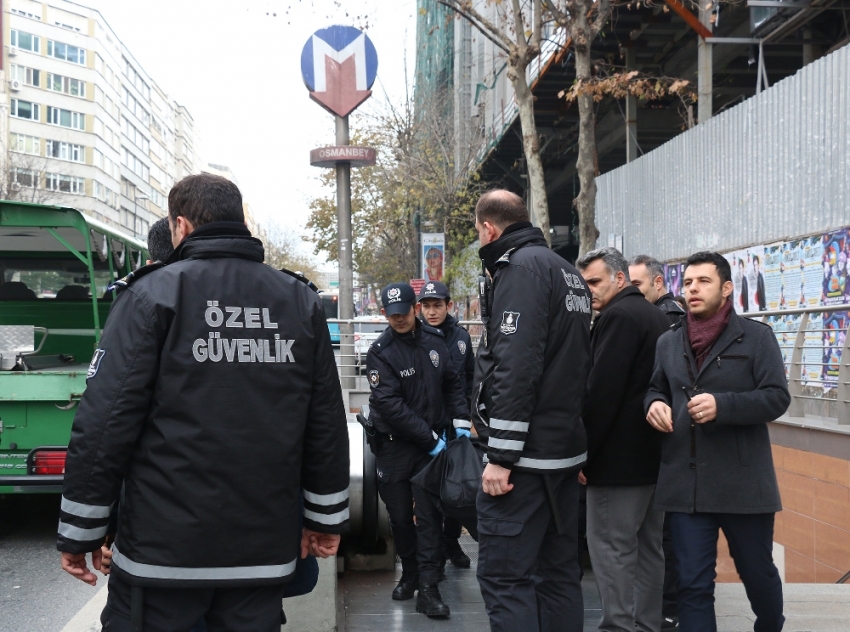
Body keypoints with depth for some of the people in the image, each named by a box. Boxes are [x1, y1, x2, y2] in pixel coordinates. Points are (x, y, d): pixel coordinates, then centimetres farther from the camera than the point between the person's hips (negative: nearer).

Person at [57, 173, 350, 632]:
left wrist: (80, 531, -2)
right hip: (265, 552, 4)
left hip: (161, 549, -4)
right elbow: (327, 423, 7)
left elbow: (106, 420, -10)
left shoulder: (152, 294, -5)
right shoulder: (301, 302, 8)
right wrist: (327, 519, 16)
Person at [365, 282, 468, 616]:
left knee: (430, 514, -4)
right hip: (394, 446, -2)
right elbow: (390, 404, -18)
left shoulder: (434, 340, 1)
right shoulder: (379, 352, -11)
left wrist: (460, 420, 1)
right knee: (400, 516, 8)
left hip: (432, 442, 2)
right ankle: (409, 573, 29)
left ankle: (428, 588, -1)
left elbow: (452, 382, 13)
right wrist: (430, 438, -18)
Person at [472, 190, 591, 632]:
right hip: (565, 447, 10)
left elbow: (516, 367, -21)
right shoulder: (566, 271, 19)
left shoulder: (519, 267, -11)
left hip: (526, 454, -10)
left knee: (503, 575, -7)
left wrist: (501, 455, -21)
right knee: (558, 572, 13)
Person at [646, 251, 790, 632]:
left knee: (758, 573, 15)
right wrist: (654, 403, -3)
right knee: (692, 583, 4)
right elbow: (655, 388, 21)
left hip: (742, 481, -2)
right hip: (685, 482, 3)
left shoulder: (756, 337, -2)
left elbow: (777, 398, -9)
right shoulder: (668, 343, 10)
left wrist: (722, 405, -23)